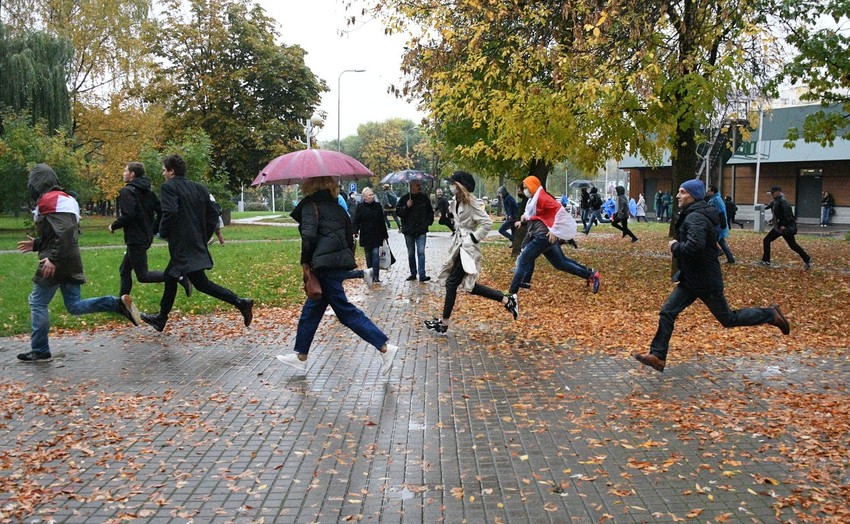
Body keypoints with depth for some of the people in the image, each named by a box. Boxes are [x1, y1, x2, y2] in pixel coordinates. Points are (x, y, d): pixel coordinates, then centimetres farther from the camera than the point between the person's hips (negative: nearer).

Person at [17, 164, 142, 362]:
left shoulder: (49, 200, -13)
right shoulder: (63, 199, 16)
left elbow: (65, 232, -25)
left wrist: (53, 259, -25)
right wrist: (36, 244, 23)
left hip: (57, 264, -9)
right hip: (70, 263, 9)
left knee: (37, 303, 4)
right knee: (75, 306, 9)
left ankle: (40, 351, 12)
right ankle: (119, 303, -6)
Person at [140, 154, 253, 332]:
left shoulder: (168, 187, -9)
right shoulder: (198, 188, 12)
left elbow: (170, 212, -24)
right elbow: (213, 214, 8)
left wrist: (163, 232, -7)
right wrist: (204, 237, 13)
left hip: (182, 245, -9)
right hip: (198, 243, 9)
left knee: (201, 283, -8)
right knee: (170, 277, 22)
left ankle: (240, 302, -17)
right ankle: (161, 318, 32)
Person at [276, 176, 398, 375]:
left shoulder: (310, 206, -5)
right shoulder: (336, 207, 17)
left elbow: (308, 235, -18)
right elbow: (350, 236, 15)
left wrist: (306, 262, -6)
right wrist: (348, 260, 19)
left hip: (326, 265, -9)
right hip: (341, 261, 9)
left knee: (345, 310, -5)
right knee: (311, 310, 18)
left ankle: (385, 347, -9)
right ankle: (300, 357, 27)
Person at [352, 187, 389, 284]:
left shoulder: (377, 206, 7)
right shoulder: (360, 207, -2)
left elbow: (382, 222, 11)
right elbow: (356, 221, -4)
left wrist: (385, 235, 12)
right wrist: (355, 232, -20)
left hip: (376, 236, 1)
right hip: (365, 236, -1)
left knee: (376, 255, -7)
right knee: (368, 256, 7)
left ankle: (376, 276, -9)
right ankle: (370, 276, 15)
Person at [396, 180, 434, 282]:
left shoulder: (424, 198, 5)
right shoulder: (405, 198, 2)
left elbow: (430, 211, 16)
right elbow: (398, 211, -1)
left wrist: (428, 222, 4)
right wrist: (406, 207, -16)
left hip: (421, 229, -1)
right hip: (408, 231, 1)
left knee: (421, 252, -9)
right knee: (411, 253, 9)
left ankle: (422, 275, -11)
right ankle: (413, 273, 20)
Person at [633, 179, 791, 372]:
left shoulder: (696, 218, -22)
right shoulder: (690, 215, 10)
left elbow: (695, 246, -38)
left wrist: (675, 246, -21)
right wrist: (678, 246, 9)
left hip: (706, 282, -9)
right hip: (690, 279, 10)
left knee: (728, 319, 7)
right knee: (667, 312, 1)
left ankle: (770, 314, 25)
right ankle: (657, 356, 2)